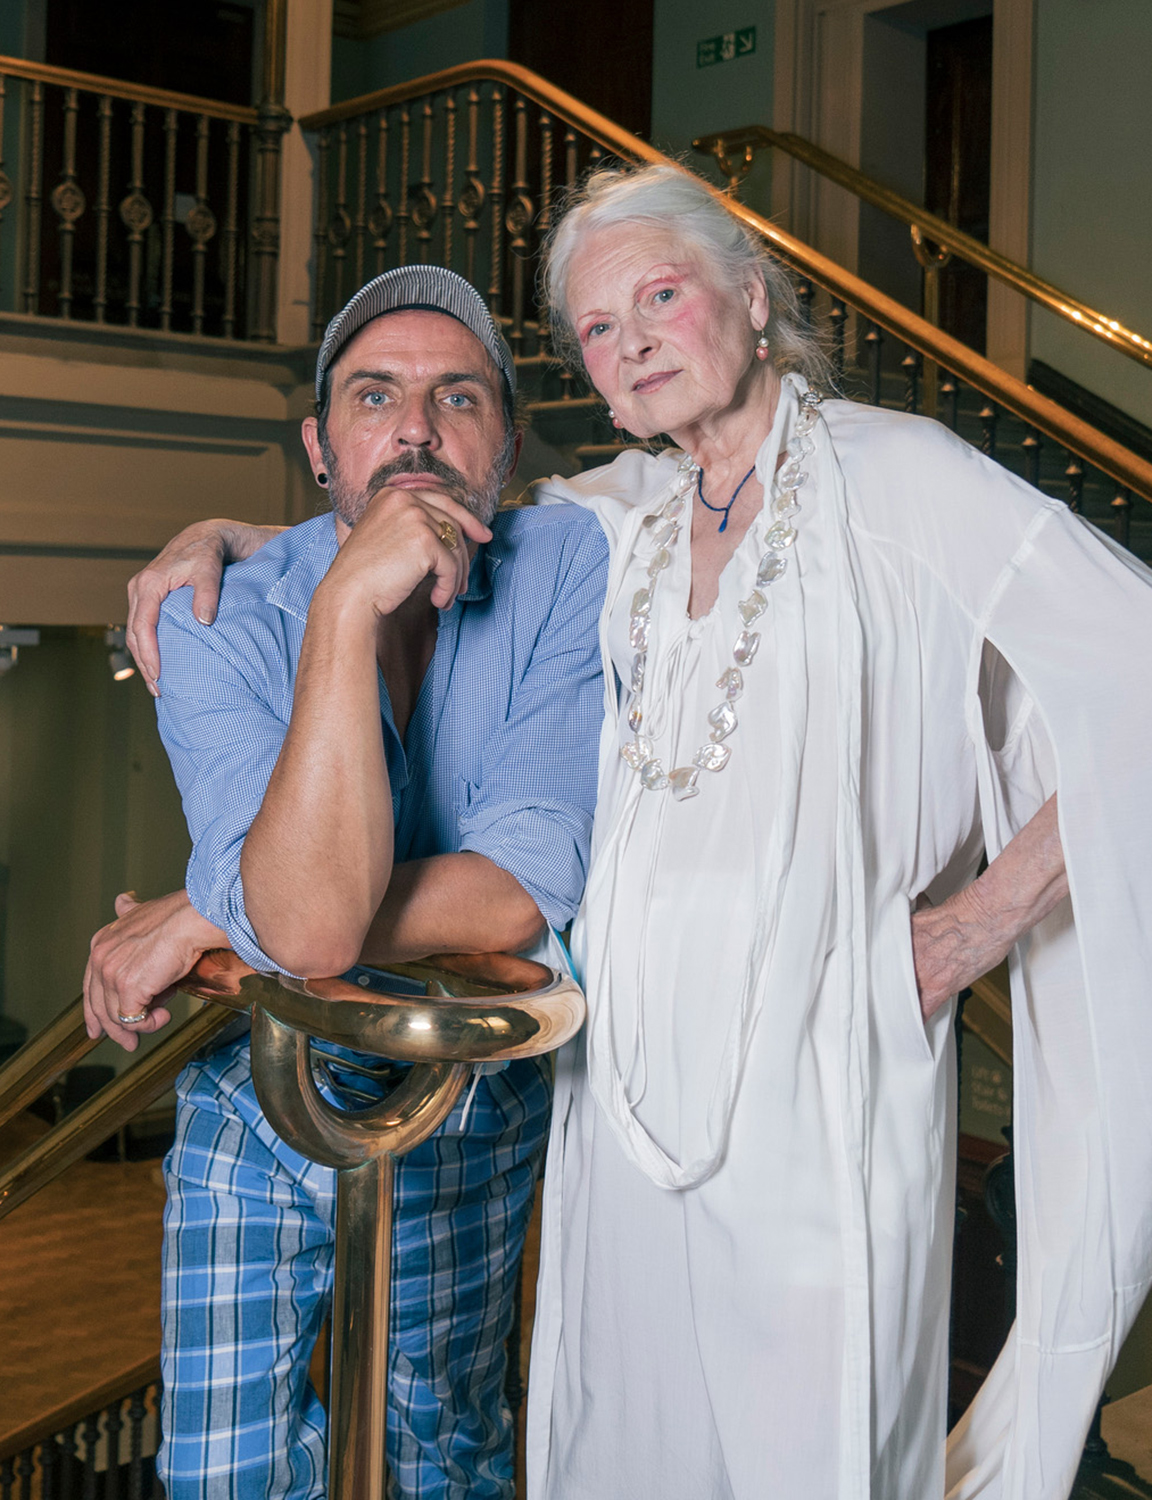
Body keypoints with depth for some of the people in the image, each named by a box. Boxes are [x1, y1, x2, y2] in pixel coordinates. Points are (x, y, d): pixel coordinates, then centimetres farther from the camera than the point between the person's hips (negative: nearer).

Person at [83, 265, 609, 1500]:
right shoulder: (222, 616, -18)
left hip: (468, 1100, 0)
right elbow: (310, 922, -34)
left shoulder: (568, 567, -17)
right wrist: (348, 606, -38)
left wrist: (204, 921, -22)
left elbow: (523, 891, -25)